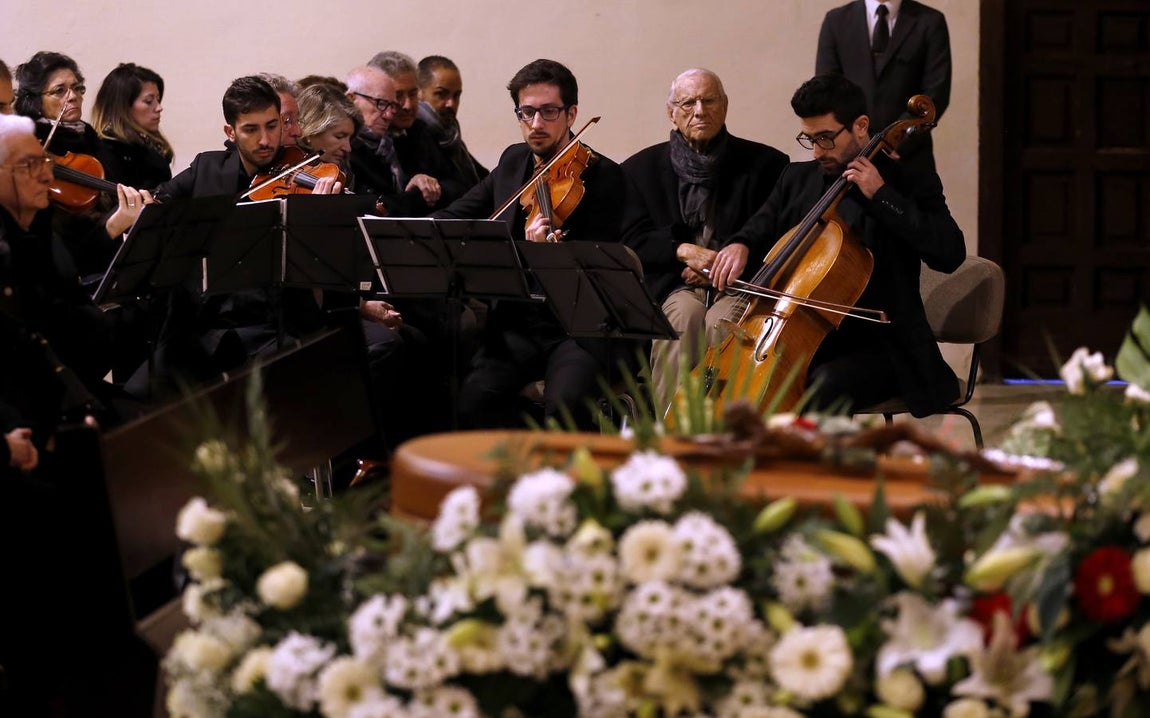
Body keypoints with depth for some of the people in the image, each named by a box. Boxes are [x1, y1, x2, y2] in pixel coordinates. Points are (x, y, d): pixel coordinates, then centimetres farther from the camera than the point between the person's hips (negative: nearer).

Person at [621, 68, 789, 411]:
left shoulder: (765, 164, 7)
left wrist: (745, 248, -11)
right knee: (685, 314, -34)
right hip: (672, 285, 1)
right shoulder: (641, 168, 10)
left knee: (721, 322, -34)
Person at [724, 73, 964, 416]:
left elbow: (950, 253, -15)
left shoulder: (910, 183, -2)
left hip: (878, 346, -5)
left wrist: (881, 195, -17)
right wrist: (739, 246, -5)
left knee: (821, 387, -35)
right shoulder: (797, 179, 15)